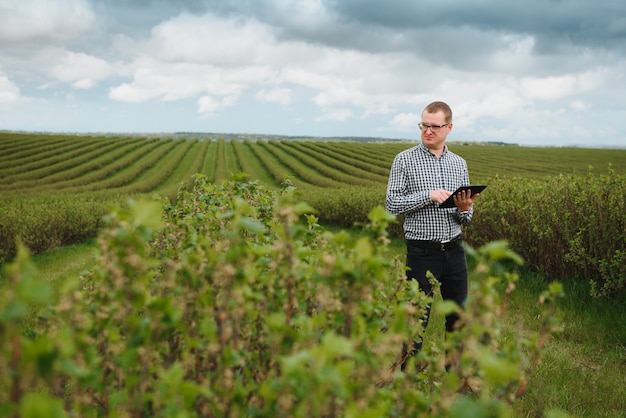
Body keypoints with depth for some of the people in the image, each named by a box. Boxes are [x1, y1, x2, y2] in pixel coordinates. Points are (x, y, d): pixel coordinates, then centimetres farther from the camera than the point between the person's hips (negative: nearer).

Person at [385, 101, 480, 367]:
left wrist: (464, 209, -11)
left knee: (459, 316, 12)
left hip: (454, 251, 4)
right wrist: (428, 196, -18)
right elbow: (392, 204, -8)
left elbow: (466, 218, 13)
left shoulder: (459, 164, 10)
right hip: (422, 252, -4)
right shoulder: (405, 160, -2)